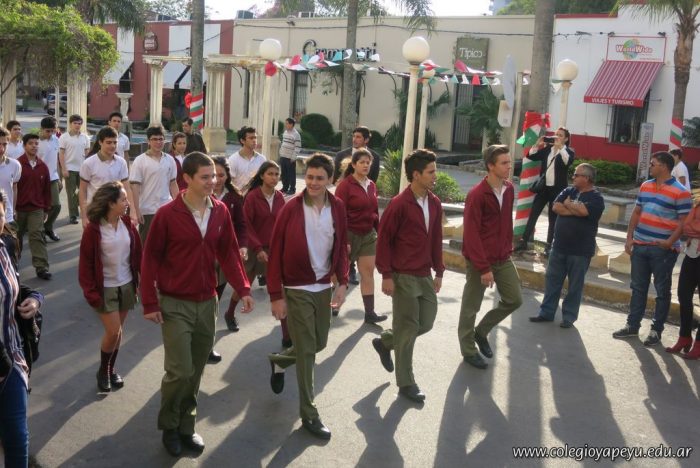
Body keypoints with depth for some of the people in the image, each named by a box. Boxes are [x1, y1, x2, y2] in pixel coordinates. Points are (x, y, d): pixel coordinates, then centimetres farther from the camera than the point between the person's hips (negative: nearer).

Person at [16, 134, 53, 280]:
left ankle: (42, 267, -9)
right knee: (16, 236, 13)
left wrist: (46, 209, 9)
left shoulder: (42, 166, 4)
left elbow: (47, 189, 9)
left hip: (37, 209, 2)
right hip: (19, 208, -1)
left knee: (37, 235, -7)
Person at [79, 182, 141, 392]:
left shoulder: (128, 224, -3)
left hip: (127, 285, 4)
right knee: (113, 331, -5)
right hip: (105, 288, -4)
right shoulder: (93, 229, -15)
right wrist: (91, 292, -14)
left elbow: (137, 254, 4)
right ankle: (103, 371, 18)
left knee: (118, 330, 12)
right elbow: (86, 263, -11)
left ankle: (111, 369, 30)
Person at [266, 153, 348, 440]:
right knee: (306, 349, -1)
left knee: (319, 343, 15)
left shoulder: (337, 208, -1)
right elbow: (275, 254, -12)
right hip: (296, 289, -5)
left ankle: (279, 361, 45)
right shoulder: (291, 209, -15)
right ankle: (308, 414, 12)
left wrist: (342, 282, -2)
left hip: (323, 287, 5)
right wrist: (276, 295, -13)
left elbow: (341, 247, 9)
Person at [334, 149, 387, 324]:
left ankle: (370, 313, 5)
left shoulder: (371, 185, 7)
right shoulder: (345, 185, -12)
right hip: (350, 234, -6)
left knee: (368, 272, 3)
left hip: (368, 235, 6)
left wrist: (380, 234, 12)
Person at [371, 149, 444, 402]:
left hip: (425, 276, 7)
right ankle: (406, 384, 16)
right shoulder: (399, 204, -15)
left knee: (426, 322, 11)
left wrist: (439, 271, 14)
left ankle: (385, 342, 35)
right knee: (408, 328, 1)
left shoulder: (434, 203, 6)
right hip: (403, 277, -7)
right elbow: (384, 239, -12)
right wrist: (386, 275, -14)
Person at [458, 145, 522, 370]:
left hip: (503, 258, 7)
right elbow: (471, 234, -20)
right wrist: (484, 268, -21)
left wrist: (508, 248, 12)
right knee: (471, 307, 6)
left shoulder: (509, 189, 3)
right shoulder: (476, 195, -20)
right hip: (479, 260, -7)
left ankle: (481, 331, 28)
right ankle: (468, 350, 24)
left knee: (515, 299, 9)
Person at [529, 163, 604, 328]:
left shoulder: (596, 198, -9)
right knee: (552, 280, 10)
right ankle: (547, 312, 20)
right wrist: (575, 210, -14)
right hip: (559, 246, 5)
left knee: (575, 285, 5)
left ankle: (569, 317, 16)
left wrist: (568, 204, -7)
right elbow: (556, 207, -5)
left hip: (580, 250, -5)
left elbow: (582, 211, -25)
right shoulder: (569, 191, 8)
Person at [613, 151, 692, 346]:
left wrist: (669, 242, -24)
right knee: (638, 288, 13)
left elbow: (683, 222, -12)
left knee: (662, 291, 6)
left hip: (663, 250, -6)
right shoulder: (645, 186, 10)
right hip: (640, 246, 6)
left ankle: (656, 330, 15)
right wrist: (629, 238, 8)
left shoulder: (680, 192, -10)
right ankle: (632, 325, 22)